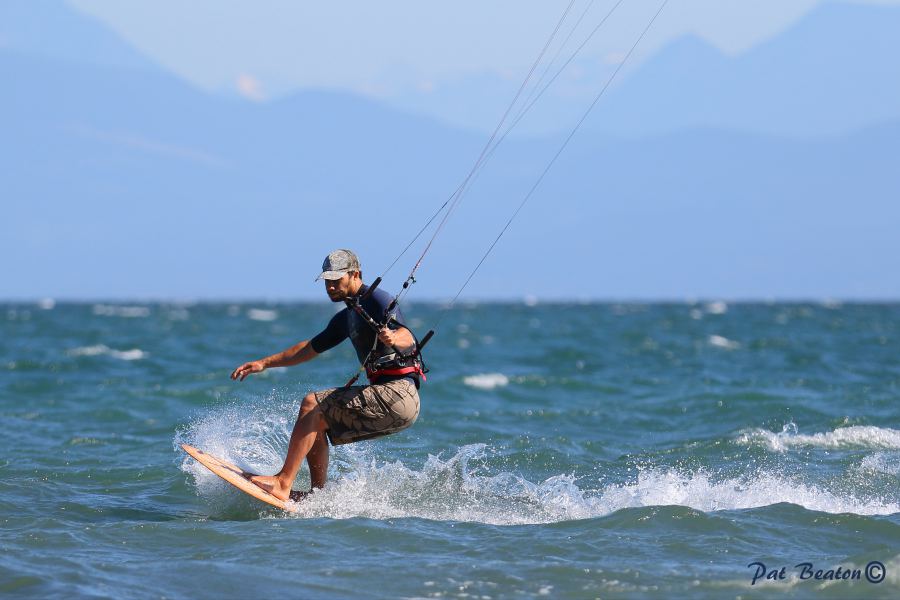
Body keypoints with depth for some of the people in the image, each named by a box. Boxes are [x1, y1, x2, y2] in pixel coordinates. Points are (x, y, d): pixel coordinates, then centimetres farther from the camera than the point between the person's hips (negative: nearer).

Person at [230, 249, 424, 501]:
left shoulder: (375, 299, -5)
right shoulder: (347, 317, 23)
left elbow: (407, 337, -21)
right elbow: (311, 348, 32)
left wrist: (393, 338, -44)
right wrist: (264, 363, 29)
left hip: (398, 393, -10)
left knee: (311, 404, -14)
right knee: (316, 422, 13)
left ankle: (282, 483, -20)